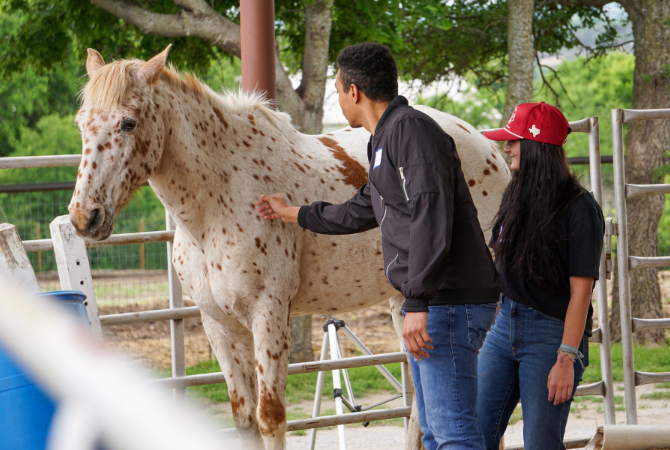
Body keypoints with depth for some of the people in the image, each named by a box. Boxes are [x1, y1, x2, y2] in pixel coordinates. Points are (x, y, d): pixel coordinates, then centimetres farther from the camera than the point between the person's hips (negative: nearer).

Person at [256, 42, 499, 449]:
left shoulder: (411, 129, -12)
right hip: (430, 306, 11)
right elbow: (361, 212, 38)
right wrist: (292, 214, 51)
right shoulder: (385, 140, 21)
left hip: (449, 304, -11)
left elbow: (431, 220, -23)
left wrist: (418, 304, -27)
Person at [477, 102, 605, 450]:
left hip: (551, 333, -7)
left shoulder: (579, 208, -14)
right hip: (506, 325, 7)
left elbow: (581, 291, -16)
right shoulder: (515, 195, 8)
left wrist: (566, 359, -20)